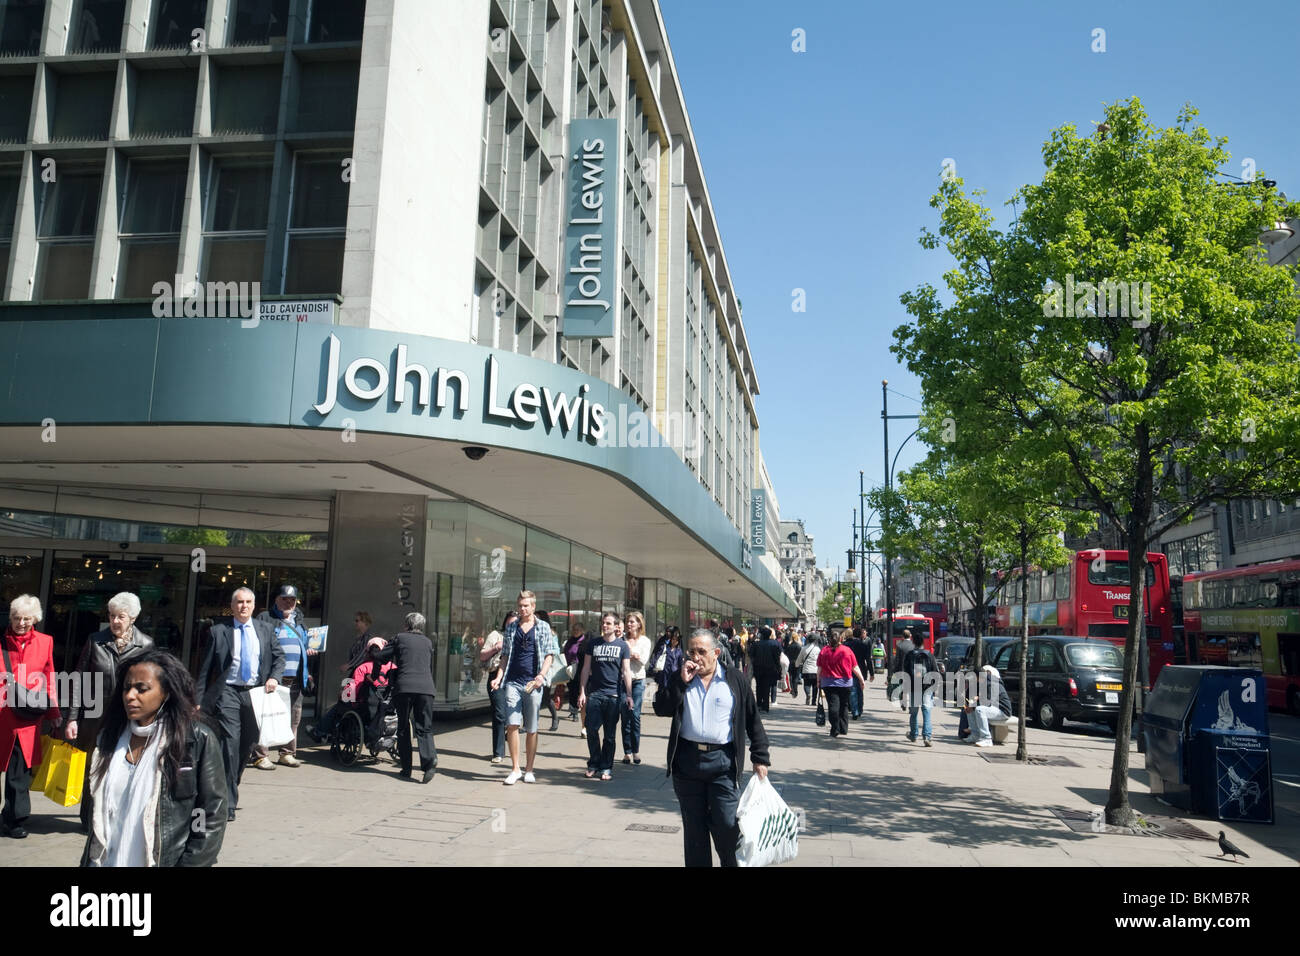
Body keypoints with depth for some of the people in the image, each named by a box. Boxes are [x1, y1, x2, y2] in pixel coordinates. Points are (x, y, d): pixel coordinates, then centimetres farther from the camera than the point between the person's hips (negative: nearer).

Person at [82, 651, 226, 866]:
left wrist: (189, 863, -16)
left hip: (167, 860, -4)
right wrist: (89, 860, 7)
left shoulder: (199, 741, -12)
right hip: (109, 861, 4)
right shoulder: (110, 737, 4)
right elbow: (97, 810, 13)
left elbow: (212, 819, -11)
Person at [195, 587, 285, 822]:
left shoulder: (265, 630, 10)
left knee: (248, 743, 11)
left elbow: (279, 656, 16)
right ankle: (228, 803, -7)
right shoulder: (218, 631, 2)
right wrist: (199, 700, -1)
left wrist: (274, 678, -4)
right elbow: (205, 668, 2)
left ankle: (229, 787, 35)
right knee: (230, 743, -12)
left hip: (256, 693, 3)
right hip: (227, 692, -3)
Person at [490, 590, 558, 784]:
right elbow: (505, 656, 15)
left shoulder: (543, 627, 6)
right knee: (512, 725, -8)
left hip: (533, 683, -1)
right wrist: (499, 678, 2)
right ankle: (515, 769, 1)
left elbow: (549, 655, 2)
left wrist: (541, 675, -13)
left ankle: (529, 770, 16)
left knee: (531, 729, 4)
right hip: (513, 681, 2)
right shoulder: (511, 628, 13)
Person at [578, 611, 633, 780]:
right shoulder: (593, 644, 9)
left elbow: (626, 671, 3)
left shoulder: (622, 645, 5)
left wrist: (628, 695, -3)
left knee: (609, 733, 4)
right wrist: (582, 691, 4)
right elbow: (586, 668, 10)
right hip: (594, 693, 2)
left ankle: (606, 767, 14)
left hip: (613, 695, -1)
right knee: (591, 730, -2)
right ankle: (594, 764, 14)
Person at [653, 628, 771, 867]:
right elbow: (661, 709, -4)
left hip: (722, 762, -2)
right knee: (693, 827, 11)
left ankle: (733, 862, 19)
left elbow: (753, 720, 4)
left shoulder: (735, 679, 1)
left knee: (726, 825, -3)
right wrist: (681, 681, -13)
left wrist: (760, 758, 1)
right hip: (687, 760, 2)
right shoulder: (680, 679, 7)